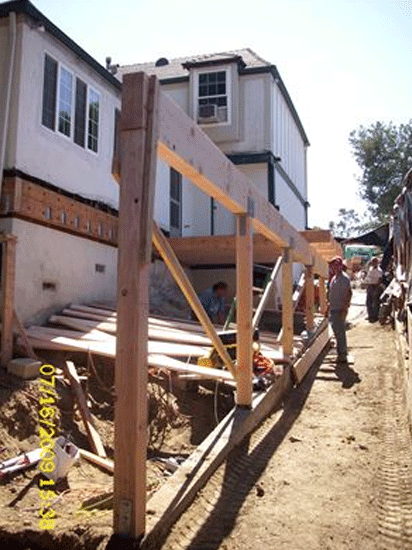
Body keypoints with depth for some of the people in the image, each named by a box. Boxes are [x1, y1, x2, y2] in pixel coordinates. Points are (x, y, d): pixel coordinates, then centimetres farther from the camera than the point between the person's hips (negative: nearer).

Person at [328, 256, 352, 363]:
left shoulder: (344, 278, -15)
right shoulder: (334, 277, 14)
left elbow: (349, 294, -19)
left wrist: (344, 309, -22)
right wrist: (330, 306, 22)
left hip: (340, 310, -10)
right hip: (334, 309, 10)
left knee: (340, 332, -5)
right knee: (336, 331, 14)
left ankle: (343, 355, 2)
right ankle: (340, 353, 24)